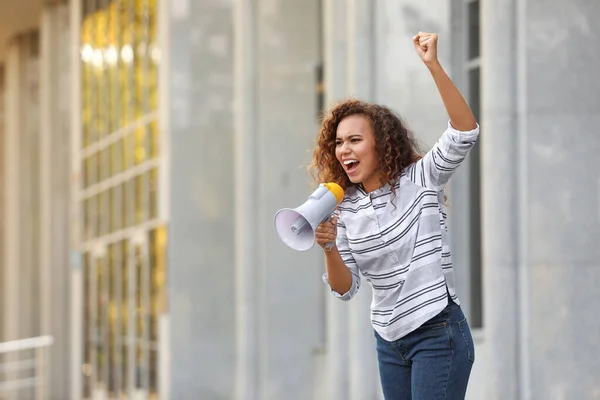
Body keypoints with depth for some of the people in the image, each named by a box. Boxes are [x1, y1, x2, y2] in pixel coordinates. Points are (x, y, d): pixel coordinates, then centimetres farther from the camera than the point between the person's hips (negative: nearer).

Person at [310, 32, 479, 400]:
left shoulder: (420, 180, -6)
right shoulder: (345, 209, 6)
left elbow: (465, 132, -21)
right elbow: (346, 288, 4)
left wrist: (434, 66, -29)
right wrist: (330, 248, -17)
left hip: (438, 332, -6)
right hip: (389, 340, 6)